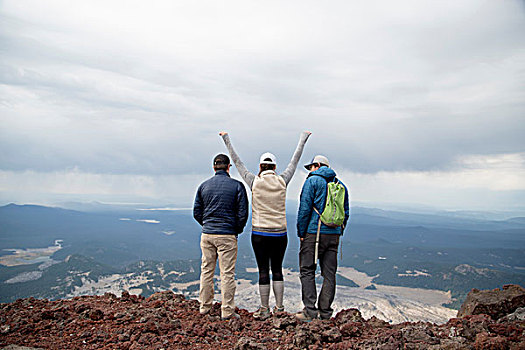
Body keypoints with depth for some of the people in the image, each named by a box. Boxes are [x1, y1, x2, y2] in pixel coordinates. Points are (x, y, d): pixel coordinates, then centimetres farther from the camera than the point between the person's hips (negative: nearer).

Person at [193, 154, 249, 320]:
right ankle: (227, 311, 8)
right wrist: (237, 230, 9)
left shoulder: (203, 186, 5)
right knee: (227, 273, 3)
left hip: (207, 235, 4)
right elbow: (242, 213, -6)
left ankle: (205, 306, 24)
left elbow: (197, 212, 7)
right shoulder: (237, 186, -5)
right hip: (227, 236, -3)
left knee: (206, 270, 14)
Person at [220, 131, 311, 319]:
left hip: (259, 234, -1)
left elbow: (237, 162, 5)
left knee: (263, 271, 5)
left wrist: (226, 139, 15)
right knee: (277, 270, 13)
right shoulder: (282, 181, -3)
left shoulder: (254, 182, -6)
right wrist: (303, 139, 23)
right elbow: (294, 161, 10)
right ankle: (279, 307, 18)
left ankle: (265, 309, 12)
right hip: (279, 234, 2)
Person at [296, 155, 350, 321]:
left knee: (307, 271, 1)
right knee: (329, 273, 8)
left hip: (314, 233, -6)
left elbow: (304, 209, -10)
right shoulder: (340, 184, 15)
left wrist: (301, 233, -4)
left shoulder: (312, 181, -4)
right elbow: (345, 212, 15)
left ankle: (310, 311, -2)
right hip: (334, 235, 6)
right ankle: (325, 311, 13)